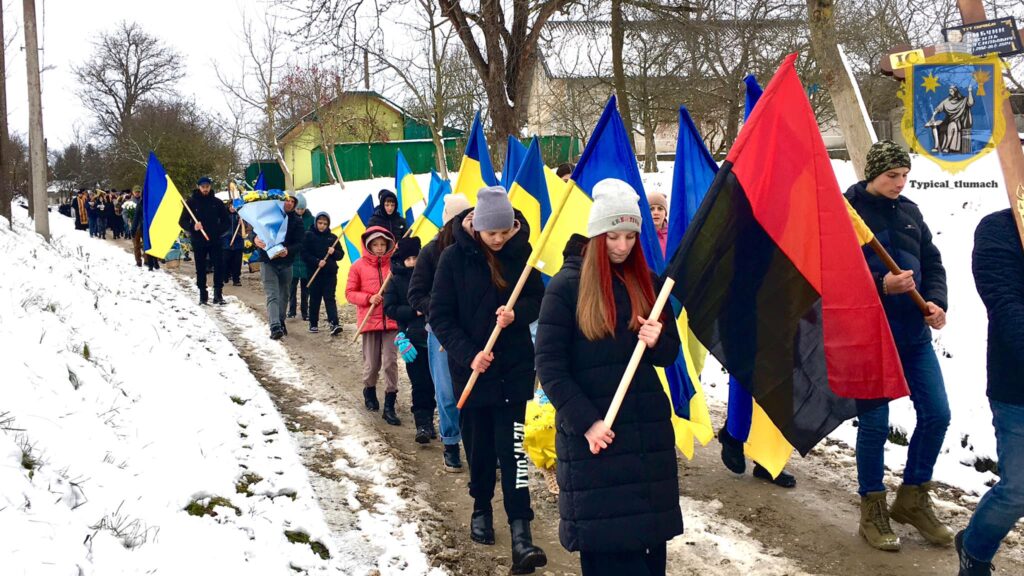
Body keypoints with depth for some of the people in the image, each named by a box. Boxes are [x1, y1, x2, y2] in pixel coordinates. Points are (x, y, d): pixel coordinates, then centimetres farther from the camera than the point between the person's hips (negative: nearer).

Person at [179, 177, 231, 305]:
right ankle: (203, 295, 13)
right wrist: (192, 227, -17)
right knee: (200, 269, 5)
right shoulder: (192, 202, 2)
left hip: (215, 241, 0)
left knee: (219, 266, -6)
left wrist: (218, 231, -5)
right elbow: (182, 221, 2)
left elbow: (227, 221, 11)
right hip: (198, 242, 0)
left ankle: (218, 293, 1)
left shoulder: (217, 202, 5)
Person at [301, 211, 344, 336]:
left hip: (330, 273, 1)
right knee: (315, 299, 7)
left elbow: (341, 255, 11)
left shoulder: (332, 238, 9)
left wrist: (334, 252, -10)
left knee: (330, 298, -6)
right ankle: (313, 324, 18)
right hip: (314, 273, -1)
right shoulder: (309, 236, 1)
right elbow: (304, 254, -5)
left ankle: (334, 323, -16)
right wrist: (317, 262, -17)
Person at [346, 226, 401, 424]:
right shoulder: (358, 266, 0)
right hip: (369, 321, 0)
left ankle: (389, 406, 1)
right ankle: (369, 391, 38)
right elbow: (349, 293, 2)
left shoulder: (393, 264, 2)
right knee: (371, 364, 8)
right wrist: (368, 298, -13)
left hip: (391, 320, 0)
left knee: (390, 362, -6)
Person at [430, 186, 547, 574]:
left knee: (511, 444, -7)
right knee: (478, 444, 12)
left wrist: (517, 313, -18)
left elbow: (538, 300, 4)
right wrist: (468, 354, -19)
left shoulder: (520, 251, -4)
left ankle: (520, 530, -8)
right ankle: (481, 507, 35)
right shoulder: (455, 257, -9)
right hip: (471, 367, 0)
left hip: (514, 366, 0)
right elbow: (440, 317, -7)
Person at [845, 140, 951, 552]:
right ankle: (873, 510, 17)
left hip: (914, 333, 6)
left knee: (936, 414, 7)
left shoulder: (909, 211, 11)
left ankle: (912, 499, 25)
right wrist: (881, 285, -25)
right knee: (874, 424, 0)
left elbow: (932, 263, 13)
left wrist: (935, 302, -4)